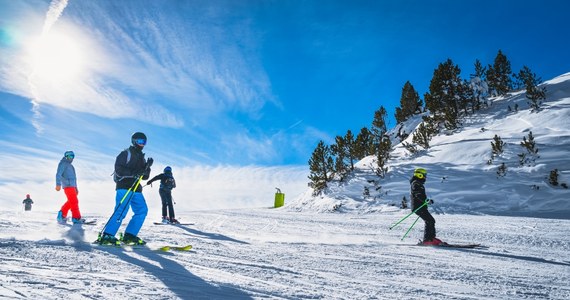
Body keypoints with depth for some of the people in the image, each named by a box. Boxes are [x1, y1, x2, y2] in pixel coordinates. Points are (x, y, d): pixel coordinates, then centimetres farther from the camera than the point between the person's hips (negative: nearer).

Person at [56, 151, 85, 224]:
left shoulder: (70, 166, 27)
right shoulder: (63, 164, -1)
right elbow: (58, 174, -14)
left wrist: (76, 187, 28)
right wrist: (58, 184, -26)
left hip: (72, 186, 9)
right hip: (68, 186, -9)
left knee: (70, 202, 11)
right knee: (74, 201, -11)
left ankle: (62, 214, 17)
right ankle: (76, 218, -10)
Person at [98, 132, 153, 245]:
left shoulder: (141, 157, 22)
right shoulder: (126, 154, -1)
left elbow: (145, 177, 18)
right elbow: (118, 170, -12)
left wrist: (147, 167, 0)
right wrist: (133, 173, -23)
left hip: (136, 189, 8)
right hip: (124, 187, -8)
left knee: (142, 210, 0)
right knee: (121, 211, -16)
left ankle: (129, 235, 4)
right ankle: (107, 236, -12)